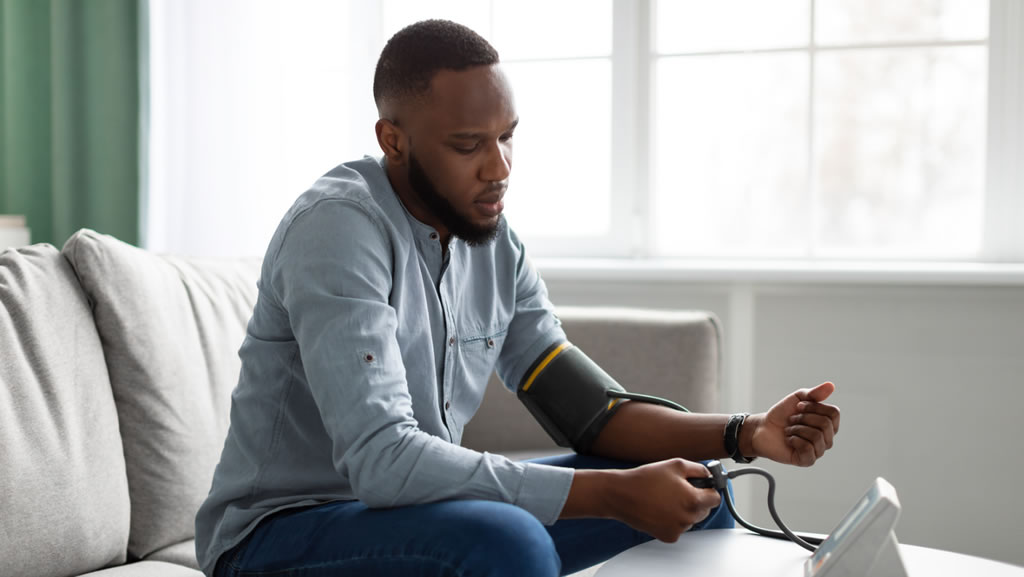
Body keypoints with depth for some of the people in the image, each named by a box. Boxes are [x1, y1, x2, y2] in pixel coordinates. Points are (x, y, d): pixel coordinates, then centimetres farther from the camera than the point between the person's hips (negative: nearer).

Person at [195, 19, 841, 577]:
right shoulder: (338, 227, -23)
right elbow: (381, 459, -32)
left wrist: (746, 435, -11)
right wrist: (616, 493, -31)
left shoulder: (495, 240, 3)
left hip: (423, 506, 8)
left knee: (695, 491, 4)